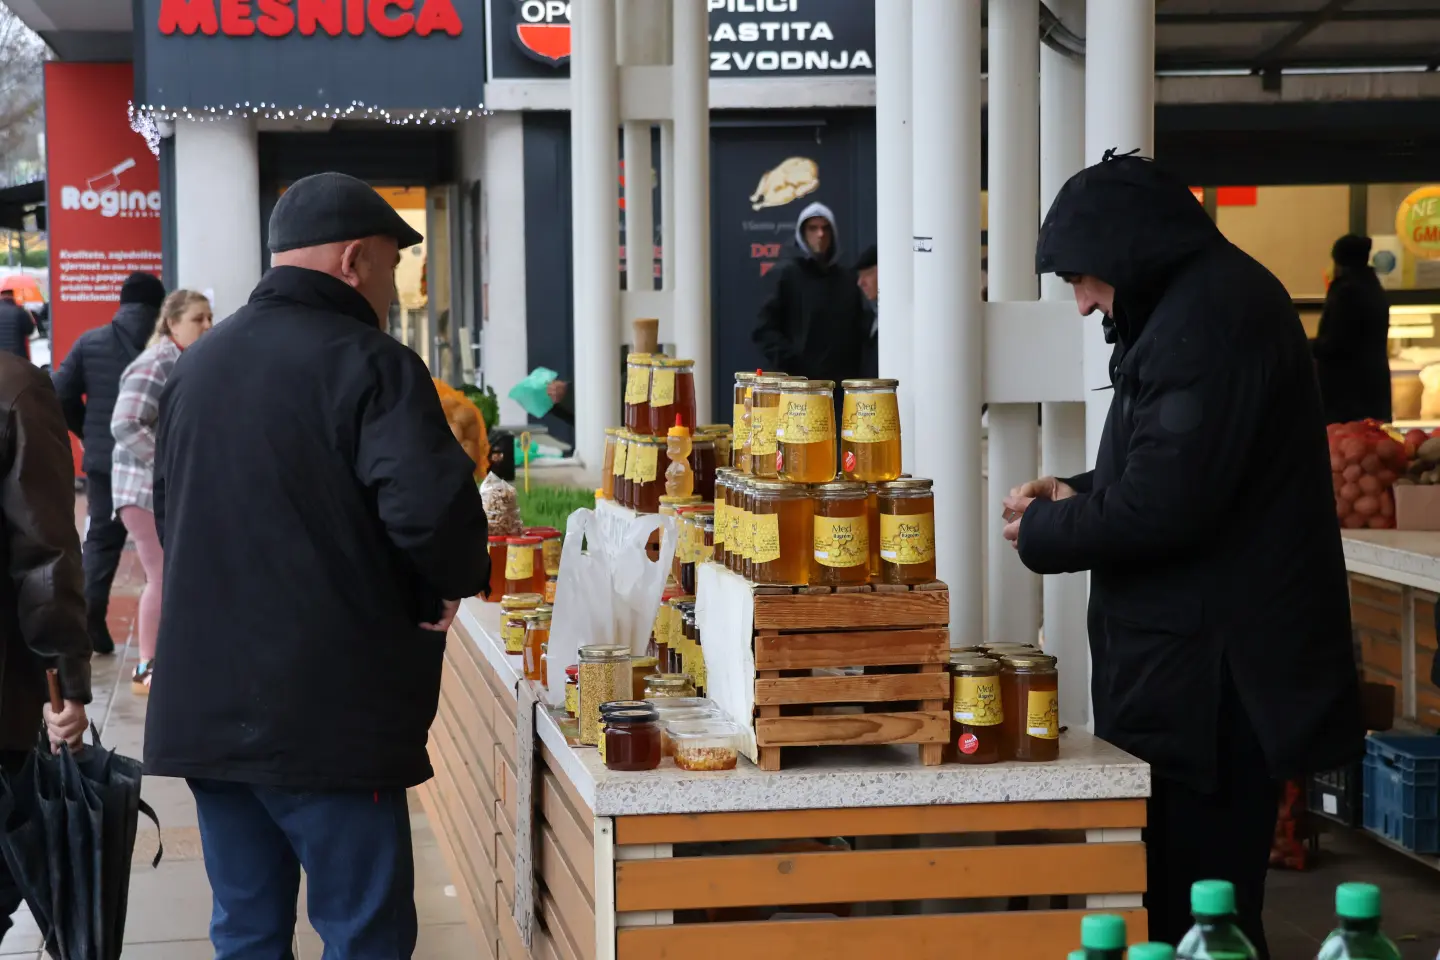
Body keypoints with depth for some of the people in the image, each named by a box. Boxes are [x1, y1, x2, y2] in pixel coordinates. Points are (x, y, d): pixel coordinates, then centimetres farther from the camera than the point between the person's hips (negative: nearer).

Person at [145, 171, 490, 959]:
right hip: (327, 717, -7)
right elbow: (431, 509, -24)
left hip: (203, 712, 7)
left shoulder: (195, 367, 13)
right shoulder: (366, 364, -12)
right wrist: (455, 583, -5)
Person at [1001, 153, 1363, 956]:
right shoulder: (1200, 302, 17)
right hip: (1198, 669, 11)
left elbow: (1164, 506, -22)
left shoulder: (1212, 312, -17)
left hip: (1216, 676, -11)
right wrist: (1083, 494, 10)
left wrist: (1042, 531, -7)